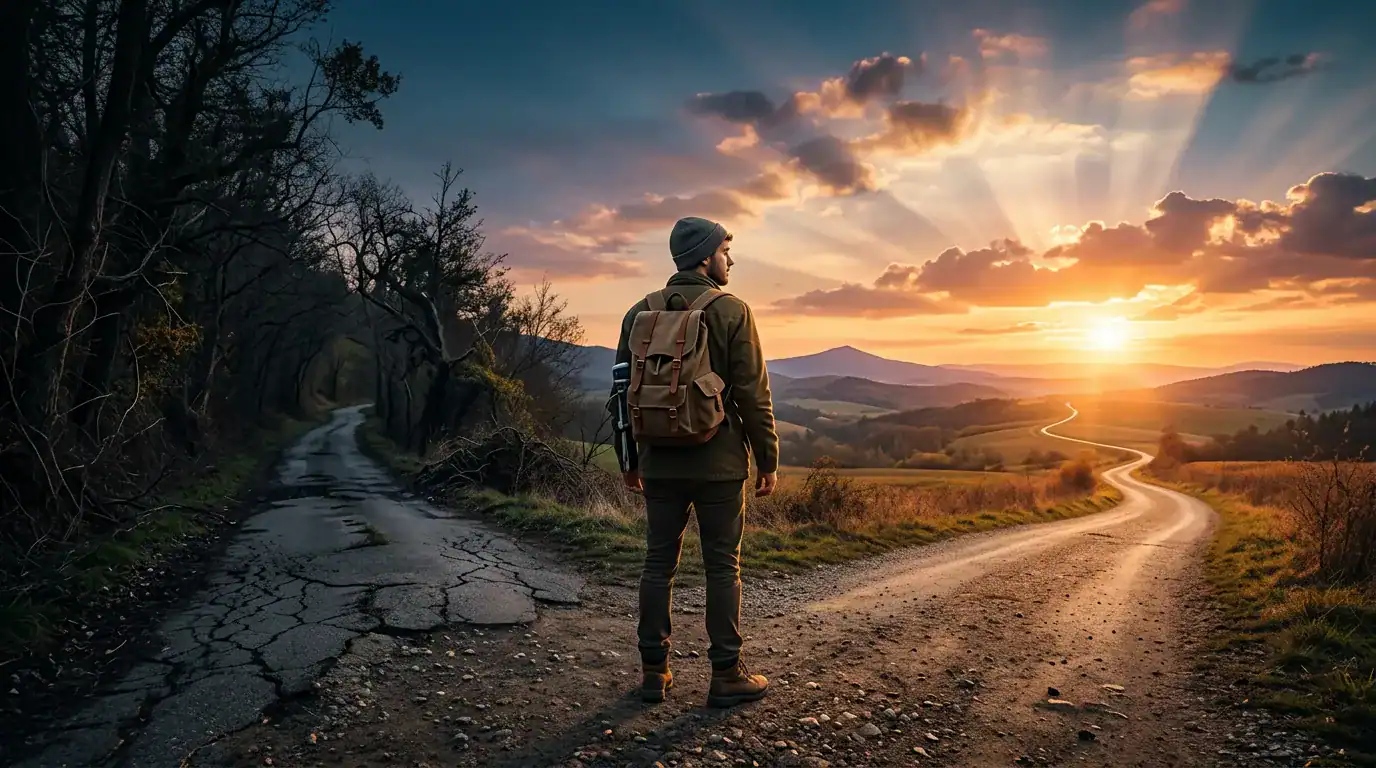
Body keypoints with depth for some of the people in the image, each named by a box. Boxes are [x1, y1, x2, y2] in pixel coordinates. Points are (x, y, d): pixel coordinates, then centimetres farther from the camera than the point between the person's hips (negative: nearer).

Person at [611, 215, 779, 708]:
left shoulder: (640, 312, 6)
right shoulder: (732, 312, -7)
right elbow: (753, 394, -10)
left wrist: (628, 460, 15)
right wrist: (768, 459, -1)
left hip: (660, 463, 4)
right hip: (720, 464, -4)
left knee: (659, 563, 11)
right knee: (723, 567, 5)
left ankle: (654, 672, 18)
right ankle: (727, 676, 12)